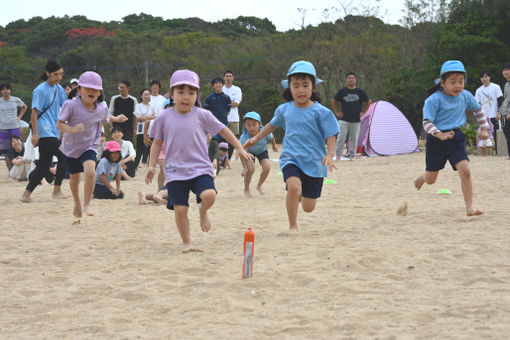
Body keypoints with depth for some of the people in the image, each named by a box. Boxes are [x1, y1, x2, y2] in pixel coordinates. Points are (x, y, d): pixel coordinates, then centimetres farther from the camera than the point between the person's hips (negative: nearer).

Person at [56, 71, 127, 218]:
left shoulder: (102, 108, -9)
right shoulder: (71, 105, -21)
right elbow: (59, 124, -24)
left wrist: (117, 119, 10)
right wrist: (72, 129, -39)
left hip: (89, 147, 0)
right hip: (71, 146, 0)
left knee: (90, 172, -27)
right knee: (74, 178, 17)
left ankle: (87, 204, -11)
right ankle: (77, 203, 45)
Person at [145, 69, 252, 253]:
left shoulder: (202, 115, 1)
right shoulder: (164, 117, 2)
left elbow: (223, 130, 11)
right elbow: (157, 143, 12)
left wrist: (240, 148, 8)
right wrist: (151, 165, 6)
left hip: (200, 168, 0)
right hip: (175, 171, 0)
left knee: (209, 195, -25)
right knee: (180, 208, -7)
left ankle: (203, 211, 12)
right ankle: (186, 242, 14)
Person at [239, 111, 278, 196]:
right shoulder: (244, 138, -37)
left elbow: (271, 138, -7)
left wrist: (274, 146, 14)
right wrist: (245, 168, -40)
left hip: (262, 151, 2)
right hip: (249, 152, -2)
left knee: (267, 167, -16)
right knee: (251, 169, -23)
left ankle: (259, 186, 13)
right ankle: (246, 189, 4)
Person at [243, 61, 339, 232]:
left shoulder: (320, 112, -7)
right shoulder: (284, 109, 5)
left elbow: (330, 136, -8)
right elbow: (273, 125, 26)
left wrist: (330, 155, -25)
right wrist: (256, 138, 29)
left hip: (314, 161, -1)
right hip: (290, 157, 1)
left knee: (308, 207, 4)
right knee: (294, 186, -31)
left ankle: (303, 193, 43)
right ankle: (293, 226, -14)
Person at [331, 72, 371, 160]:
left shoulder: (360, 92, 5)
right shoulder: (342, 91, 4)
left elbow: (368, 102, 17)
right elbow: (333, 101, 14)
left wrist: (363, 112, 10)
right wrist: (337, 112, 7)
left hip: (356, 120, 1)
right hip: (343, 120, -1)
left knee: (354, 139, 3)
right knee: (341, 138, -9)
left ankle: (351, 155, 12)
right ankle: (338, 155, -3)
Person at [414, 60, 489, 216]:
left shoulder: (465, 96, 0)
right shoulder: (434, 99, -17)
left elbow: (478, 110, 20)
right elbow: (427, 122, -20)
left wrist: (484, 129, 16)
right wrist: (440, 135, -35)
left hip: (457, 138, 3)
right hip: (437, 140, -3)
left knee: (465, 171, -18)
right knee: (431, 180, 9)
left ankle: (469, 208, -12)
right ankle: (422, 177, 48)